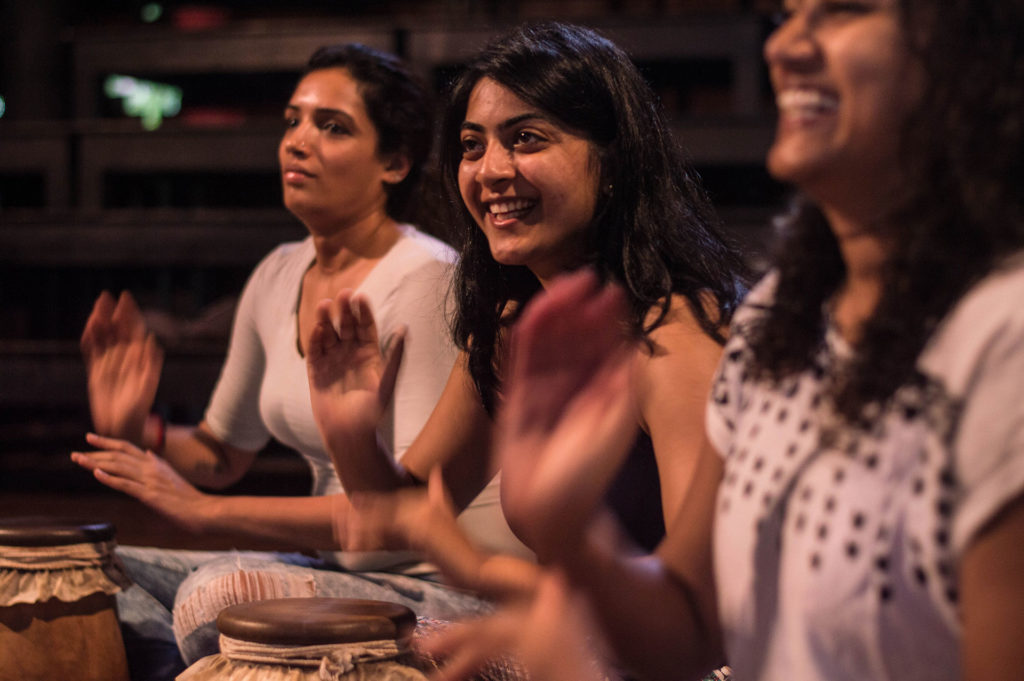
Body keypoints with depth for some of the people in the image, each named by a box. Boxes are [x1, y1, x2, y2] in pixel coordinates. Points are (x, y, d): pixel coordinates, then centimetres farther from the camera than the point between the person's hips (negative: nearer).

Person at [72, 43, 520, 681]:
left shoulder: (425, 280, -17)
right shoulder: (279, 276, 7)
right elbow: (222, 454, 18)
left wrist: (205, 508, -22)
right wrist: (136, 433, -4)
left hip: (447, 585, -8)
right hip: (341, 571, 8)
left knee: (220, 593, -29)